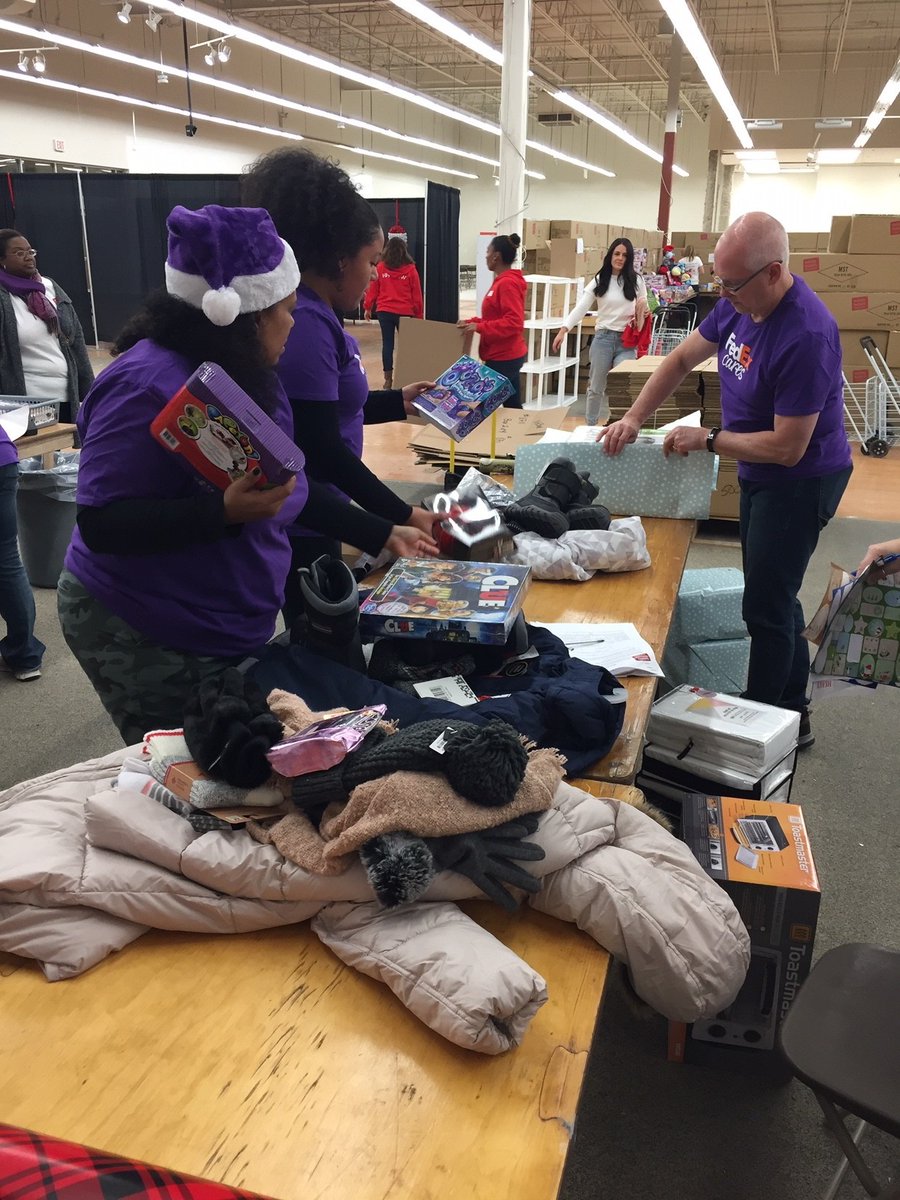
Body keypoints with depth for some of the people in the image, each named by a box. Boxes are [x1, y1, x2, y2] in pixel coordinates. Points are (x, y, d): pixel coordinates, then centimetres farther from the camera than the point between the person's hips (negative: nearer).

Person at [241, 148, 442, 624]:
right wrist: (399, 518, -20)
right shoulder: (305, 323, -22)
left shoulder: (315, 316, 9)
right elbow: (323, 451, -25)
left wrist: (396, 402, 25)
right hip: (299, 525, -10)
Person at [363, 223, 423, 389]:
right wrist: (419, 315, 7)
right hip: (405, 313, -1)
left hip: (384, 312, 1)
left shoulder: (380, 268, -3)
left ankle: (388, 379, 7)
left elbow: (372, 290, 1)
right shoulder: (410, 270, -5)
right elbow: (416, 295, -1)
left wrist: (367, 307, 12)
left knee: (387, 344, 7)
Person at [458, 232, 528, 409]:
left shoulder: (507, 283, -17)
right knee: (512, 407, 13)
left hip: (503, 358, -10)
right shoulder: (502, 281, 15)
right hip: (507, 356, 10)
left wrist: (479, 327, -24)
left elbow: (513, 323, -24)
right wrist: (472, 322, 10)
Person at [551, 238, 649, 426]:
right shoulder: (599, 280, 3)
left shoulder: (636, 281, 5)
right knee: (596, 387, 8)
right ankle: (589, 426, 20)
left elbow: (644, 307, 15)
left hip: (627, 342, 0)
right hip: (603, 338, 0)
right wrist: (563, 330, -16)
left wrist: (644, 311, -11)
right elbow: (581, 307, -4)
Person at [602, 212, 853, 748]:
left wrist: (707, 439, -18)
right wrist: (634, 418, -4)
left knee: (766, 608, -1)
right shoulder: (741, 302, -5)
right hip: (759, 473, 9)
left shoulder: (806, 335, -30)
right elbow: (682, 359, 7)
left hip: (801, 480, -9)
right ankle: (792, 714, 34)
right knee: (775, 597, 18)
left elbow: (787, 448, -27)